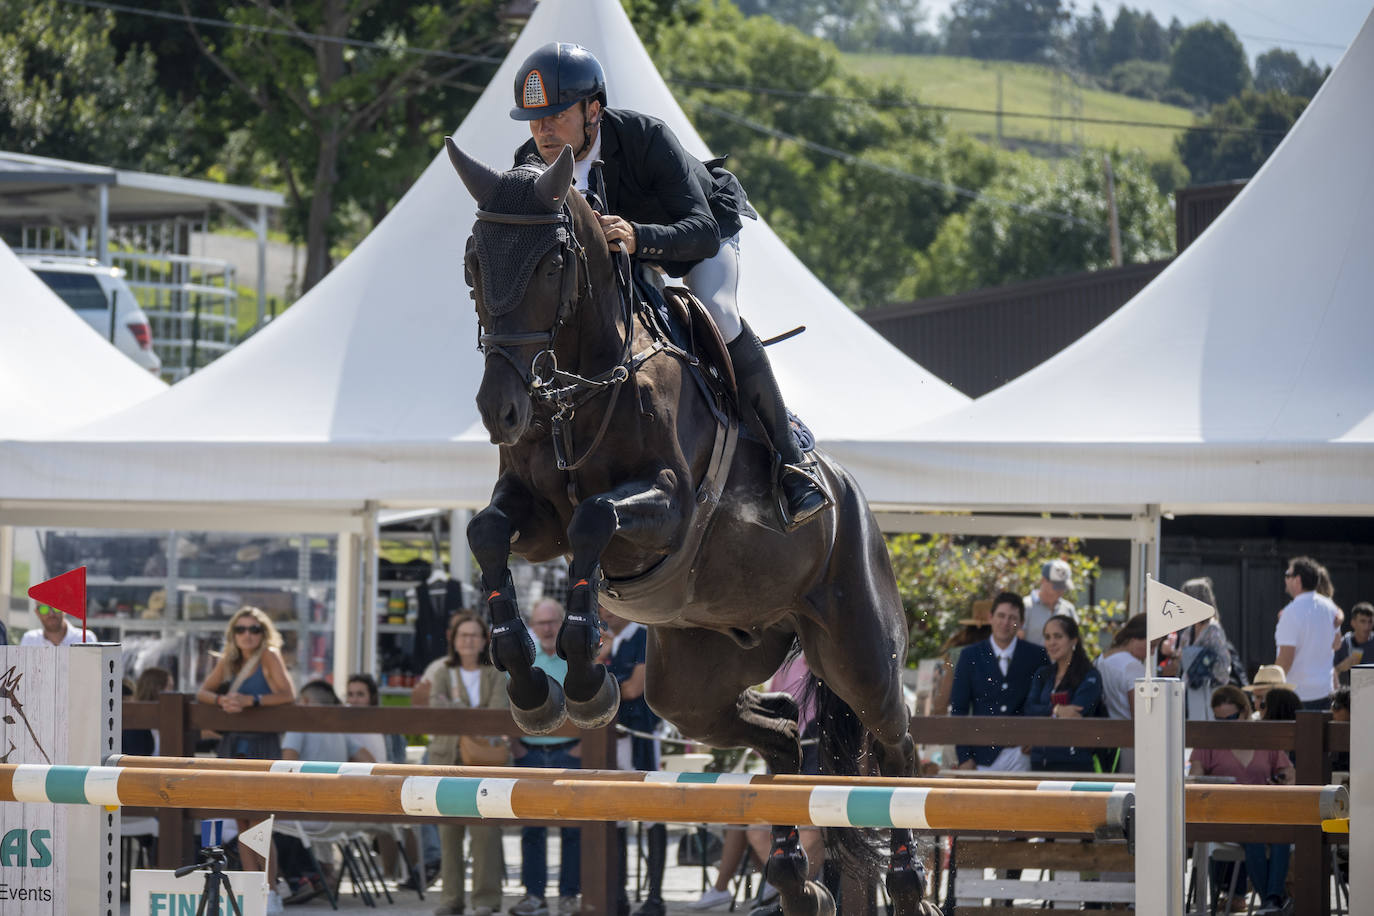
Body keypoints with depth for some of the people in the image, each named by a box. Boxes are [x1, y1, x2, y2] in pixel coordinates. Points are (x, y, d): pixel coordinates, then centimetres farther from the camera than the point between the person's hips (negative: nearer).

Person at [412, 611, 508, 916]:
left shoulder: (495, 674, 8)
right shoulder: (442, 672, 9)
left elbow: (499, 709, -7)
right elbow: (436, 705, -8)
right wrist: (476, 717, -23)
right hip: (447, 756, 1)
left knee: (486, 826, -8)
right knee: (449, 827, 0)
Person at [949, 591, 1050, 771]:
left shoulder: (1036, 656, 6)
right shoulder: (970, 656, 7)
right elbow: (958, 708, 7)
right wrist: (964, 757, 0)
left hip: (1022, 755, -1)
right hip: (984, 757, 1)